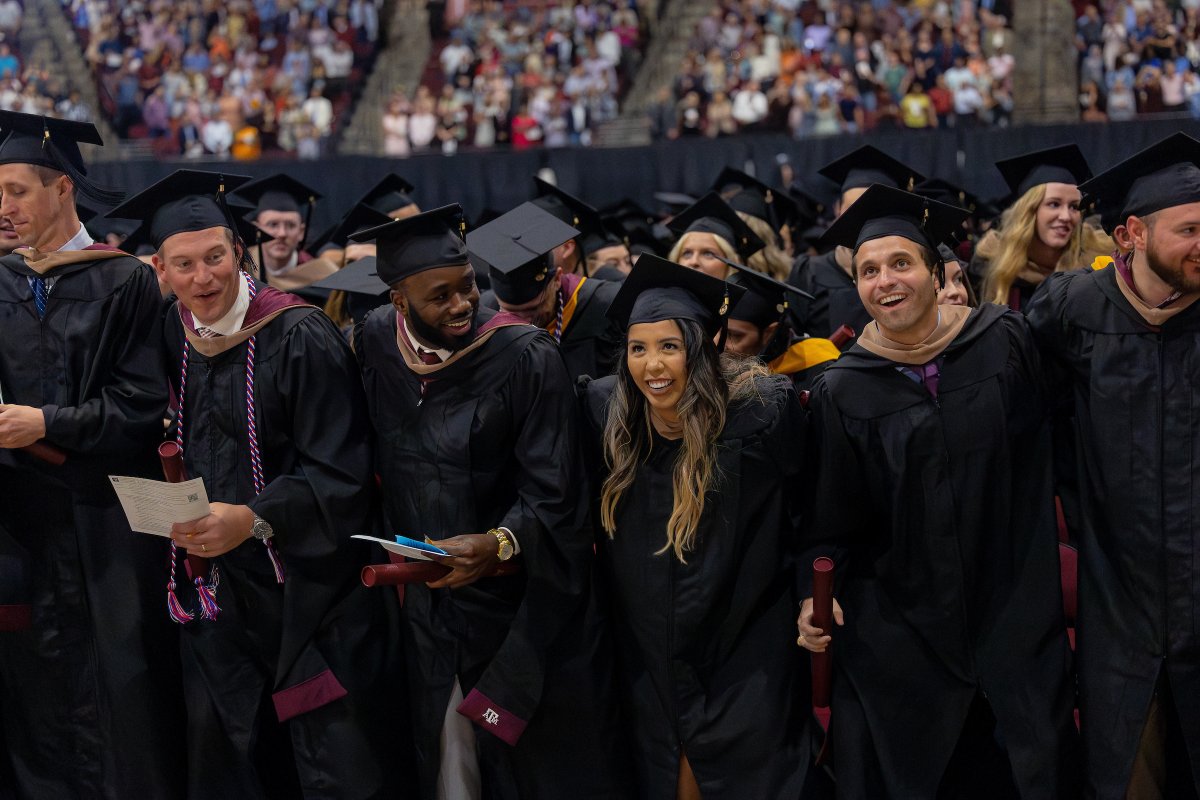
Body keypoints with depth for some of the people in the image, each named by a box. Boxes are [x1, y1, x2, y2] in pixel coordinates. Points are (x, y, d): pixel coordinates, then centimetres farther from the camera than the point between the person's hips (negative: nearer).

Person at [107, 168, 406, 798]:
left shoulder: (300, 337, -14)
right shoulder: (176, 336, 5)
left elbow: (338, 473, -17)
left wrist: (254, 520, -28)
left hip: (306, 579, -5)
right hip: (218, 587, 5)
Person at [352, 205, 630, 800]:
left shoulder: (526, 357, -16)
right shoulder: (374, 343, -2)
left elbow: (553, 498, -17)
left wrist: (499, 544, -33)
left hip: (522, 607, -4)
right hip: (431, 607, 4)